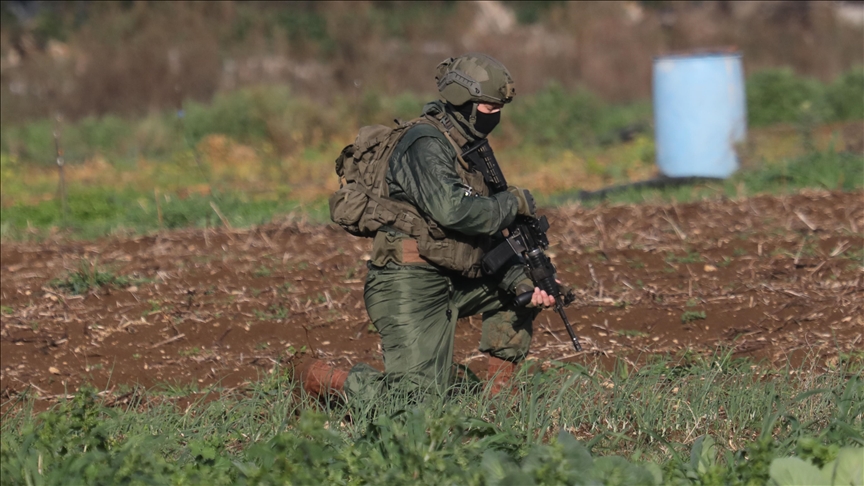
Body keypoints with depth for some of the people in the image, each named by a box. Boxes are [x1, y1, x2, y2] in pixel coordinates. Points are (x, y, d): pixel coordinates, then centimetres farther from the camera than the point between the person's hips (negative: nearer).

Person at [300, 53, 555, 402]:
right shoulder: (426, 146, -14)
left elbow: (489, 232, 17)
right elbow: (452, 211, -29)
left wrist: (523, 282, 2)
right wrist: (512, 203, -14)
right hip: (409, 286, -10)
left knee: (525, 290, 16)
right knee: (420, 398, -16)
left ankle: (498, 393, 16)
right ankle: (324, 379, 5)